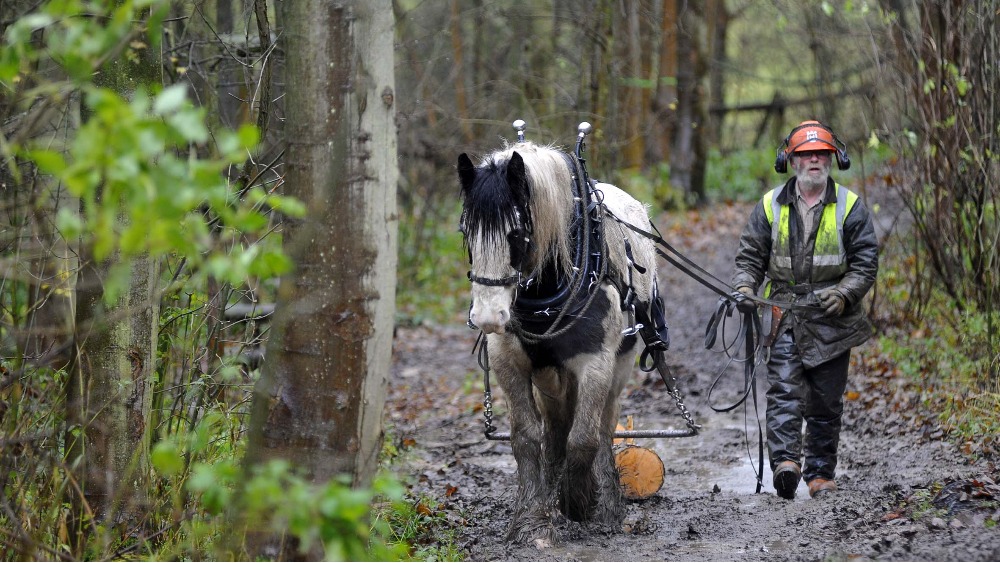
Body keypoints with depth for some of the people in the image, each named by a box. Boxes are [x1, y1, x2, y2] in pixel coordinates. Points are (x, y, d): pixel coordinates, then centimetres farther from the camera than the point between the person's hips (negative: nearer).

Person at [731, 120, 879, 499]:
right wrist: (745, 286, -8)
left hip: (832, 318, 0)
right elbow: (750, 254, 11)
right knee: (784, 390, -15)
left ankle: (821, 473, 14)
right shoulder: (771, 206, 8)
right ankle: (785, 462, -27)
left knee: (826, 402, 5)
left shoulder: (850, 207, 4)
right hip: (785, 315, 0)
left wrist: (844, 294, -14)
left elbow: (865, 262, 2)